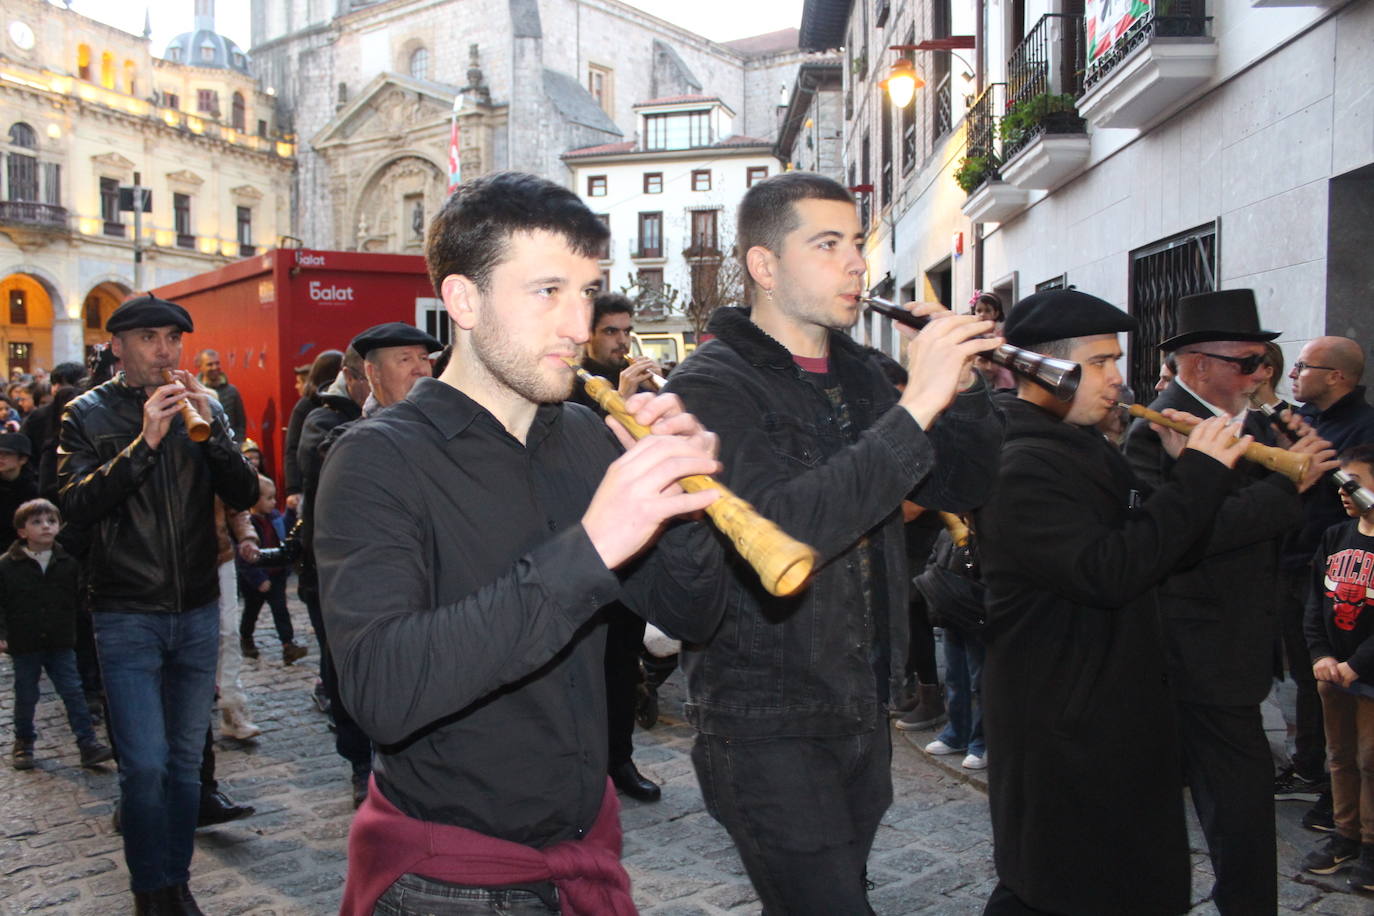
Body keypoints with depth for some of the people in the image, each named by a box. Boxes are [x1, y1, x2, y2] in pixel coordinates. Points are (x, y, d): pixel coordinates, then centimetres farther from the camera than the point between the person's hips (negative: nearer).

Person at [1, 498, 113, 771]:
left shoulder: (68, 562, 1)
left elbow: (79, 597, 8)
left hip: (61, 643, 1)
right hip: (24, 645, -1)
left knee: (73, 692, 1)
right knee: (26, 696, 11)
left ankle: (88, 743, 5)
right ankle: (23, 743, 30)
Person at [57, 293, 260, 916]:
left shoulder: (203, 407, 6)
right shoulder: (89, 414, -2)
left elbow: (244, 495, -4)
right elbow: (77, 505, -15)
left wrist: (210, 428, -18)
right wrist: (145, 441, -23)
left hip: (197, 609, 3)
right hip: (127, 615, -3)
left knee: (185, 759, 12)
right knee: (145, 764, -6)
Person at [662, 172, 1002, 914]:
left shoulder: (856, 373, 9)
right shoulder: (712, 385, -14)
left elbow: (961, 487, 9)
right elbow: (783, 529, -30)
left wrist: (962, 390, -8)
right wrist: (915, 406, -30)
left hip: (862, 710, 7)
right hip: (767, 725, -7)